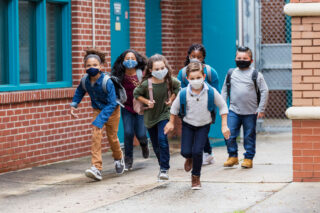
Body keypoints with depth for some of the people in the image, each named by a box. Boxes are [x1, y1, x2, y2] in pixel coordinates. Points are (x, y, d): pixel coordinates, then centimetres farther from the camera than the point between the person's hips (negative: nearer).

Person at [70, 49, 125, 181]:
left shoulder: (107, 82, -32)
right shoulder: (84, 81, -17)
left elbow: (112, 104, -31)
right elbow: (79, 92, 9)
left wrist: (100, 120, -37)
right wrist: (73, 105, -5)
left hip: (111, 110, -3)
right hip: (97, 110, 3)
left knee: (112, 137, 9)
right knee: (96, 136, -14)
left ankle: (118, 159, 41)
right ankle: (96, 168, -21)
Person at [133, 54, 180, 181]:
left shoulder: (169, 81, -15)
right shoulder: (146, 84, -19)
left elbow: (178, 86, 8)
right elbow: (136, 94, -2)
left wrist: (171, 99, -4)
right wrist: (147, 102, -16)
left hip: (163, 114, -1)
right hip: (150, 116, 1)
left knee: (162, 139, -19)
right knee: (155, 144, 11)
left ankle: (165, 170, -15)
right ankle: (162, 166, 32)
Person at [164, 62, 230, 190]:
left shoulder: (211, 92, -21)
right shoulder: (183, 93, -20)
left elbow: (223, 107, -7)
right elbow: (175, 107, 0)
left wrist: (224, 125, -8)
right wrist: (171, 123, 8)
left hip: (204, 125, -1)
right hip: (188, 125, 1)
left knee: (197, 151, -11)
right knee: (185, 151, -5)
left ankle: (196, 176, 13)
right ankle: (190, 158, 36)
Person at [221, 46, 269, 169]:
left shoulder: (256, 75, -2)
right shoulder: (231, 73, 7)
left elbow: (264, 91, 0)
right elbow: (225, 90, 16)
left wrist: (261, 109, -3)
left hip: (250, 112, -2)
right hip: (233, 111, 2)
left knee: (249, 136, 5)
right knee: (229, 134, -6)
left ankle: (248, 158, 16)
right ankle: (233, 156, 9)